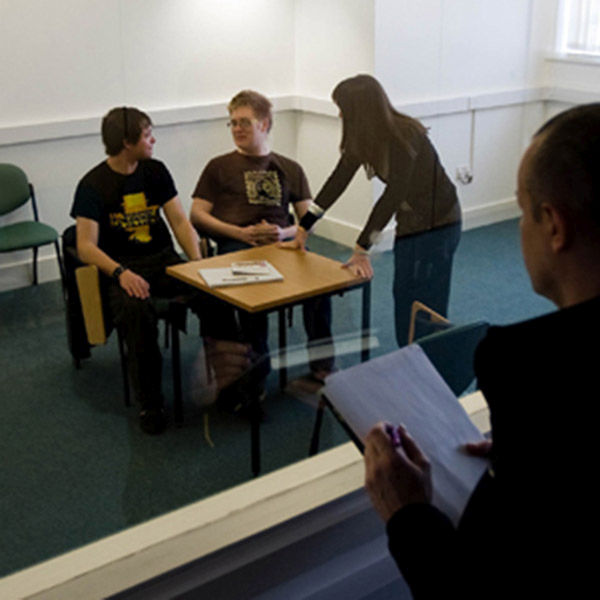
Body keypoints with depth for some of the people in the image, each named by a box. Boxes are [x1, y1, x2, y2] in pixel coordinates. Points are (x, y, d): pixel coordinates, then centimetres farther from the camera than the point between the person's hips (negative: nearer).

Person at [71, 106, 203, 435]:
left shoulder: (155, 171, 9)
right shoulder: (93, 184, -6)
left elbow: (179, 220, 6)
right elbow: (86, 246, -11)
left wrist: (198, 263, -10)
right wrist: (121, 273, -29)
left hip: (164, 260, 4)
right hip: (122, 268, -4)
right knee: (136, 308, -38)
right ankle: (150, 404, -22)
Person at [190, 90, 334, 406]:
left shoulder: (289, 169, 25)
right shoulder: (219, 167, 20)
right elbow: (197, 215, 10)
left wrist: (285, 233, -4)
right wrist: (240, 232, -4)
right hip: (235, 247, -1)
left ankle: (322, 365, -17)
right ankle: (254, 377, -25)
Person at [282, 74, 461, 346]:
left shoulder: (404, 138, -26)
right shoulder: (362, 138, -1)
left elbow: (393, 196, -28)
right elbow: (338, 181, 3)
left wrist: (361, 249, -28)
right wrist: (303, 230, 4)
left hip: (436, 225, -8)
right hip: (409, 224, 8)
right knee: (403, 300, 13)